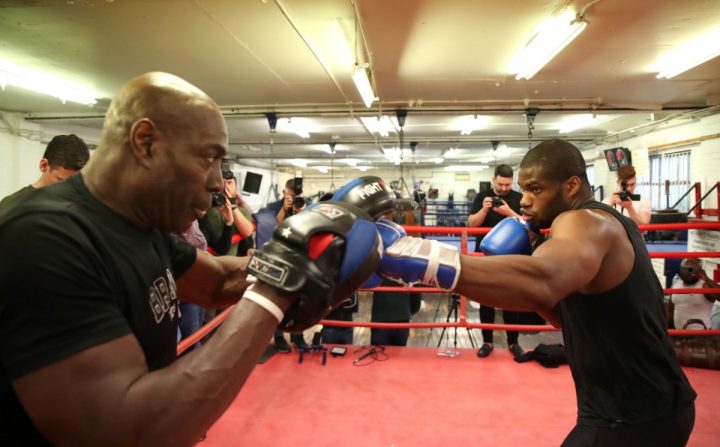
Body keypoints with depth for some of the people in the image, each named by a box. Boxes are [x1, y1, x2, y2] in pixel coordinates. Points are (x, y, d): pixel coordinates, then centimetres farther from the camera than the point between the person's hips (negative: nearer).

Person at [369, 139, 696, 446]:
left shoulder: (586, 222, -21)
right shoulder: (608, 222, 8)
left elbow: (540, 283, -45)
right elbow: (572, 315, 11)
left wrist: (414, 254, -52)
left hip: (631, 420, -9)